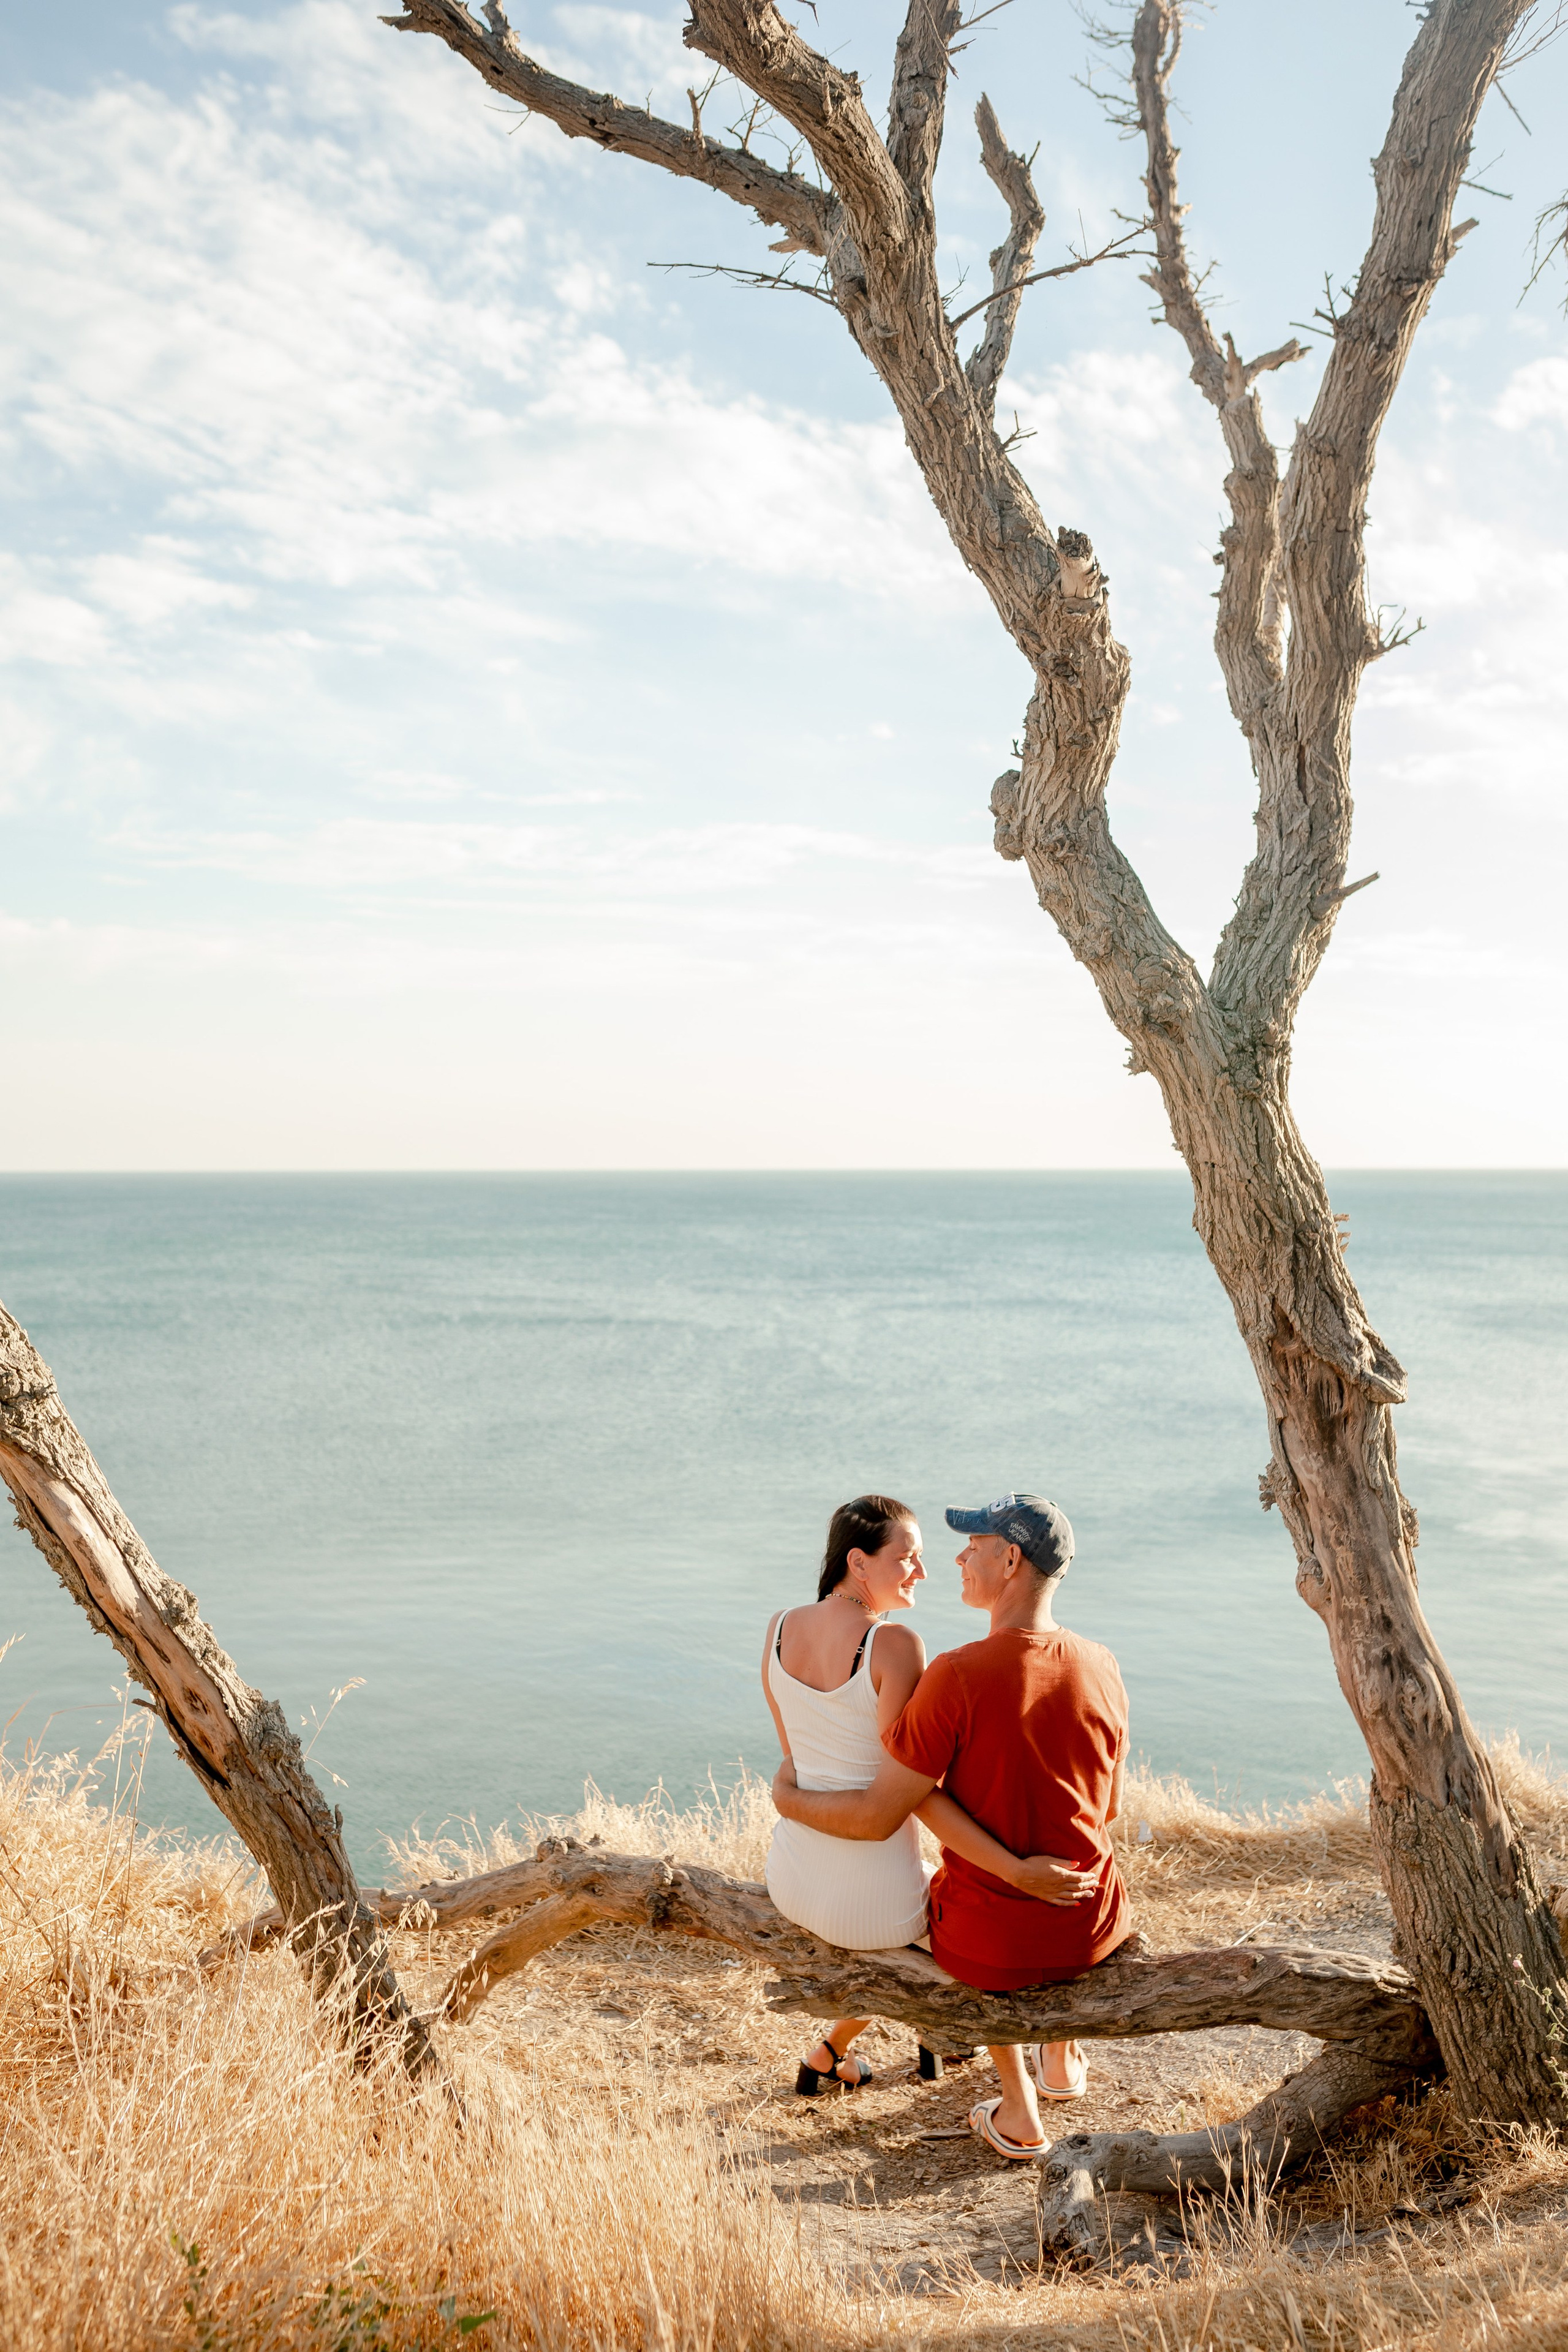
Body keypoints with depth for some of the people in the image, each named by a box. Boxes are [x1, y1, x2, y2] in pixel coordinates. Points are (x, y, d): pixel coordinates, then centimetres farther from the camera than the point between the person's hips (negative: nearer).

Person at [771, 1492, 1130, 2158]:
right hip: (1093, 1937, 4)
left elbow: (878, 1816, -18)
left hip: (990, 1949, -3)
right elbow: (1105, 1809, 6)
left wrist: (790, 1799, 0)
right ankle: (1061, 2059, 51)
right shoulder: (1102, 1668, -8)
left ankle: (1017, 2112, 33)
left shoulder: (958, 1677, -24)